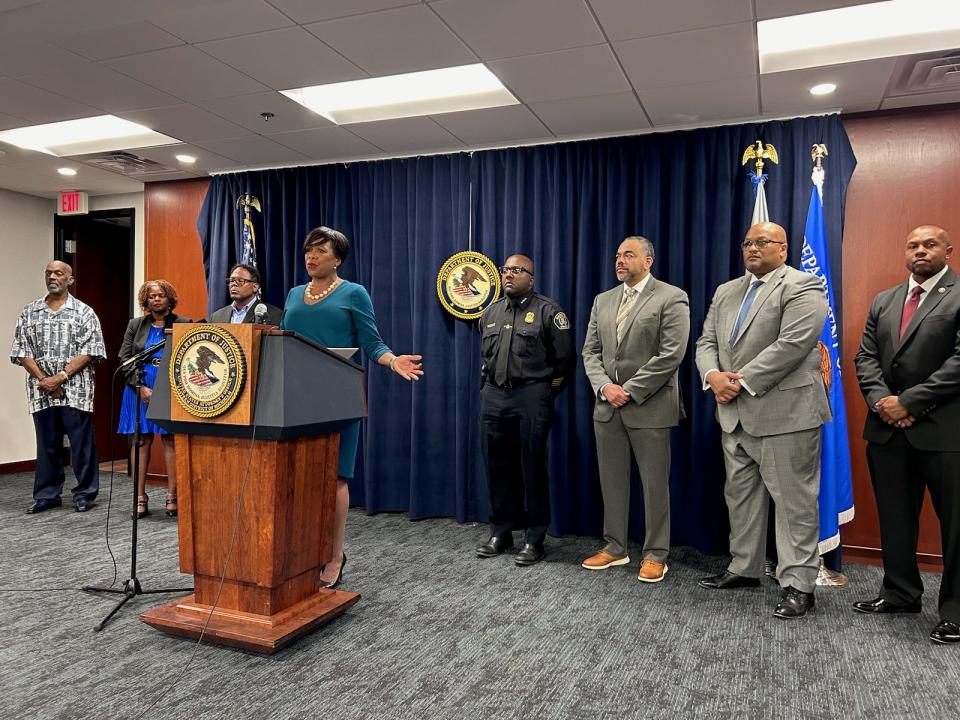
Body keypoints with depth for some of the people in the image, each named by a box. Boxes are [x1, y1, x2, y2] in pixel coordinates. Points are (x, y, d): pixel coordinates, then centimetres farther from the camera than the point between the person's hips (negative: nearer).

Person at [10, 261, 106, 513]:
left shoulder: (84, 312, 3)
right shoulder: (29, 311, 12)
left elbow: (90, 351, -5)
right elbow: (21, 350, 7)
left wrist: (60, 377, -12)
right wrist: (43, 379, -7)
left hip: (76, 390, -3)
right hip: (42, 390, 3)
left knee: (81, 443, 0)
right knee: (47, 444, 9)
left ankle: (85, 494, 10)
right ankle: (47, 495, 19)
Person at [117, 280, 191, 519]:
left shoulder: (183, 324, 2)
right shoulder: (135, 325, 10)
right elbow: (124, 359, 5)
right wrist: (141, 388, -7)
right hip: (139, 390, 2)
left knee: (171, 440, -1)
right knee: (141, 440, 3)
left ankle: (172, 496, 4)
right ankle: (140, 498, 7)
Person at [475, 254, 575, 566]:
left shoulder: (547, 311, -2)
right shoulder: (490, 312, 15)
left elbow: (565, 358, -3)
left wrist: (546, 391, 0)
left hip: (530, 397, -5)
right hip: (493, 397, 6)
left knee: (532, 468, 0)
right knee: (497, 467, 9)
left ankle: (534, 539, 11)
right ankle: (500, 532, 23)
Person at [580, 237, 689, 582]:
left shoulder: (671, 298, -5)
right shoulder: (603, 301, 14)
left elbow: (671, 355, -14)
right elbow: (591, 351, 11)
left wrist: (630, 390, -14)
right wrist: (604, 386, -7)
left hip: (649, 406, -5)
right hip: (607, 406, 6)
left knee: (655, 483, 3)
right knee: (611, 480, 12)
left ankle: (655, 554, 16)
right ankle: (614, 547, 25)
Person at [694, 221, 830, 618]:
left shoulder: (803, 287, -6)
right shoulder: (726, 292, 17)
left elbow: (792, 345, -18)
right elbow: (706, 342, 13)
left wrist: (742, 381, -17)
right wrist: (714, 375, -8)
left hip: (785, 413, -7)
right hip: (735, 414, 8)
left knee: (794, 501, -1)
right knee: (740, 495, 15)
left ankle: (798, 583, 8)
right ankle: (744, 568, 29)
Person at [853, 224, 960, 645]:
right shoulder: (884, 301, 15)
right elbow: (865, 357, 10)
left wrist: (909, 402, -15)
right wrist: (880, 400, -7)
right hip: (887, 430, 6)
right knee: (894, 519, 14)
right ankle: (900, 594, 28)